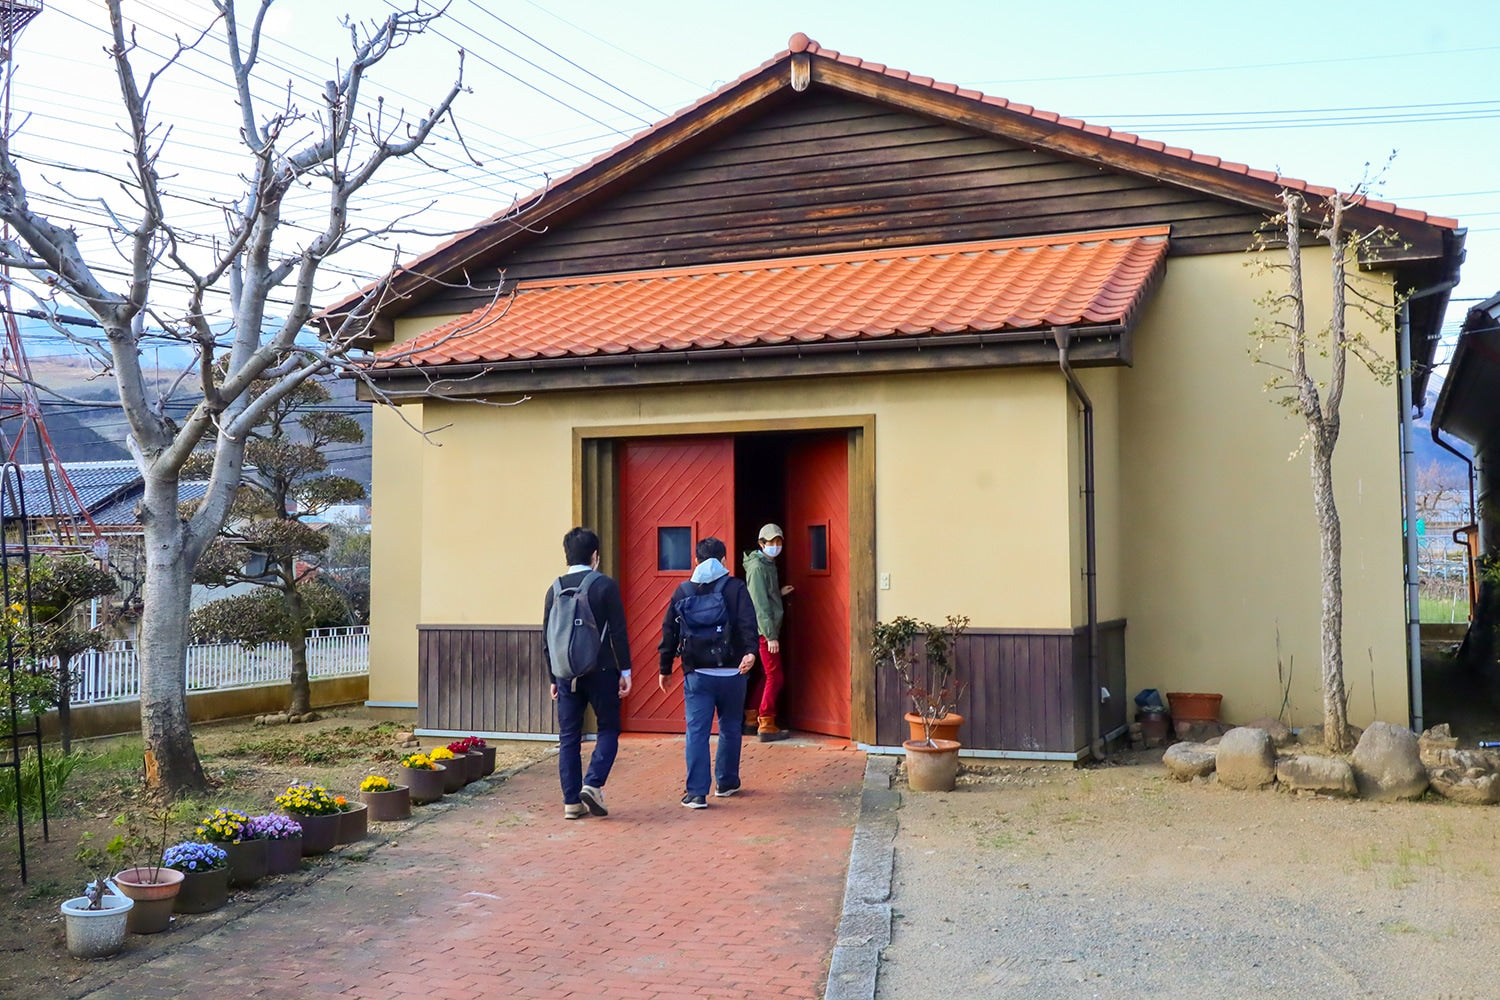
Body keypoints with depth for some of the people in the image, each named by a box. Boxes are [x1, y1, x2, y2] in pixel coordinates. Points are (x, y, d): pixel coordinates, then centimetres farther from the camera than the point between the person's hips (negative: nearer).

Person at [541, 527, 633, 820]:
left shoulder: (555, 589, 6)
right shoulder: (605, 586, -6)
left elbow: (547, 639, 9)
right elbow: (618, 632, -8)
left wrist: (553, 678, 16)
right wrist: (625, 671, -1)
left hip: (566, 674, 3)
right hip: (601, 672, -3)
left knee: (568, 737, 9)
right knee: (608, 729, 10)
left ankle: (572, 801, 9)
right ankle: (592, 784, -8)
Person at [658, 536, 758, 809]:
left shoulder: (683, 590, 7)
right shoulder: (736, 588, 1)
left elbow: (669, 630, 8)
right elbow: (747, 623, -15)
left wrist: (665, 668, 14)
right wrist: (750, 651, -26)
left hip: (696, 674, 1)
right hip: (731, 673, -1)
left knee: (696, 732, 0)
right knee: (730, 729, 16)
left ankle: (696, 792, -5)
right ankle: (726, 783, 27)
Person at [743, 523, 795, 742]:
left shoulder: (769, 565, 16)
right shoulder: (757, 567, -14)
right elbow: (760, 604, -19)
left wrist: (780, 593, 9)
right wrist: (771, 636, -21)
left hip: (771, 628, 10)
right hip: (764, 630, -10)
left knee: (771, 676, 14)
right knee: (775, 676, -6)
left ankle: (753, 718, 22)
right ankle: (766, 724, -2)